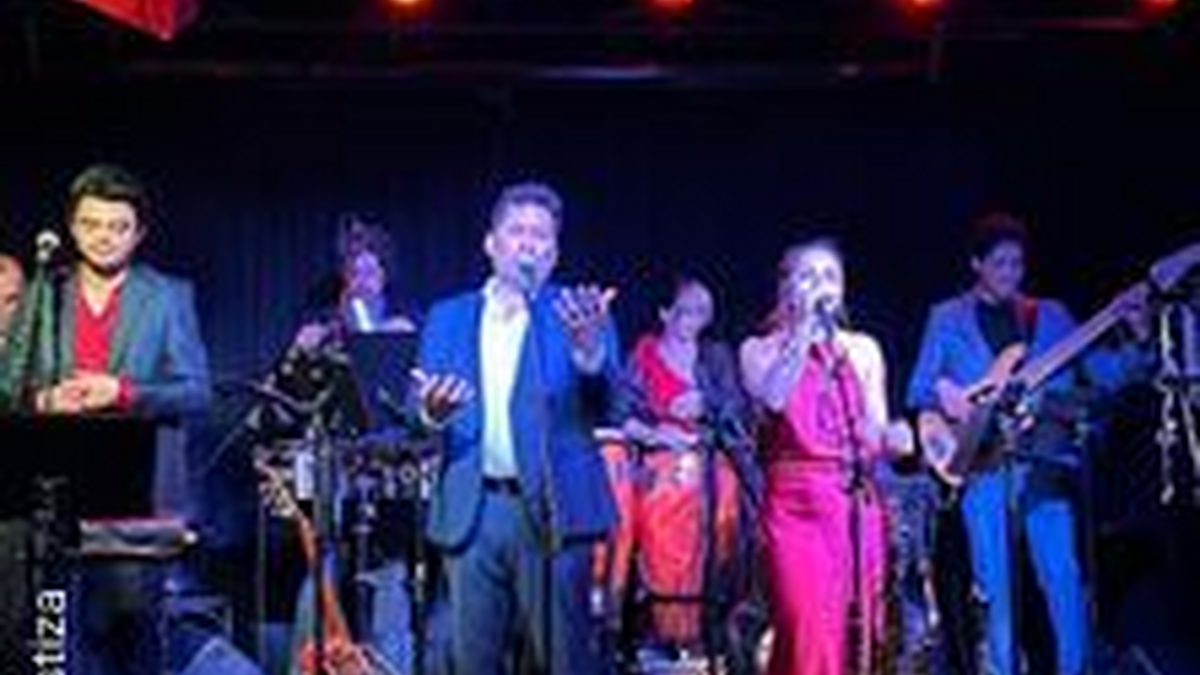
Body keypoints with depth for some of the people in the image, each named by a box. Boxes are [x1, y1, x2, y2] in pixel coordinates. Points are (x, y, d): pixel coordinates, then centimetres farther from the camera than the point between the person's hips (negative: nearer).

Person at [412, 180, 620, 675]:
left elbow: (604, 401, -11)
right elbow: (422, 409, 8)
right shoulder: (448, 318, 12)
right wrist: (431, 412, -16)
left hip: (550, 510, -3)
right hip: (471, 510, 3)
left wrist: (589, 347, -31)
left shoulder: (578, 314, 4)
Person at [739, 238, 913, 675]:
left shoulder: (863, 350, 16)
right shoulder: (761, 349, 8)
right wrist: (802, 331, -9)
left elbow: (876, 433, 13)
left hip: (858, 505, 3)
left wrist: (894, 438, -10)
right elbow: (772, 398, -14)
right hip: (796, 504, -3)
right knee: (808, 633, -16)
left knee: (855, 636, 2)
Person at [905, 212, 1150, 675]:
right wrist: (945, 393, -15)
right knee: (995, 583, -2)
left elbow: (1106, 373, 8)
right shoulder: (947, 318, 11)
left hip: (1043, 461, 1)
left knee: (1064, 576, -6)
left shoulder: (1049, 316, 15)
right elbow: (918, 390, 8)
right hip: (983, 464, -1)